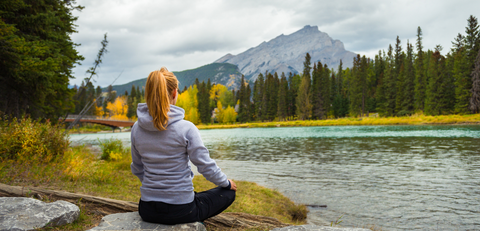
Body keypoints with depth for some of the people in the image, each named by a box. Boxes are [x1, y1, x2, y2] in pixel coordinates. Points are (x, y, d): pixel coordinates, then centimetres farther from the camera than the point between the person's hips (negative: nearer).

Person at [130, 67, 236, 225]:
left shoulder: (136, 129, -4)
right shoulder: (186, 128, -20)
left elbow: (137, 169, 9)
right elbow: (205, 165, -13)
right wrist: (227, 183, 7)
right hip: (180, 211, -7)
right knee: (228, 193, 17)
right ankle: (192, 222, 12)